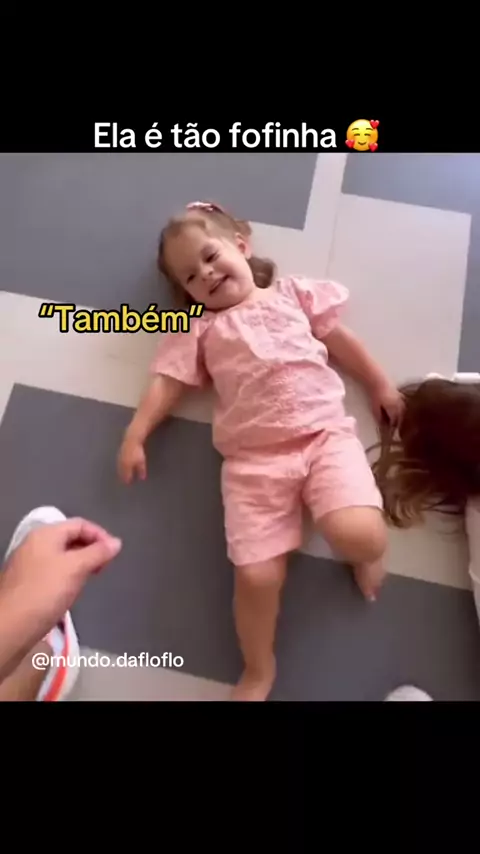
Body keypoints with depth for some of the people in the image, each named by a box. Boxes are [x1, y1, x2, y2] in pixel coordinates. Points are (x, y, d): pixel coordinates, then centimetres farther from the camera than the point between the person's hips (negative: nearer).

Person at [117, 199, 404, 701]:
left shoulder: (293, 293, 20)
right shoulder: (198, 328, 17)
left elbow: (340, 341, 23)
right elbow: (168, 383, 11)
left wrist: (379, 384, 21)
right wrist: (135, 434, 1)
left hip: (326, 433, 1)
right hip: (254, 459, 0)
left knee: (361, 537, -25)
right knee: (256, 576, -9)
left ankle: (363, 555, 15)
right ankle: (258, 670, 18)